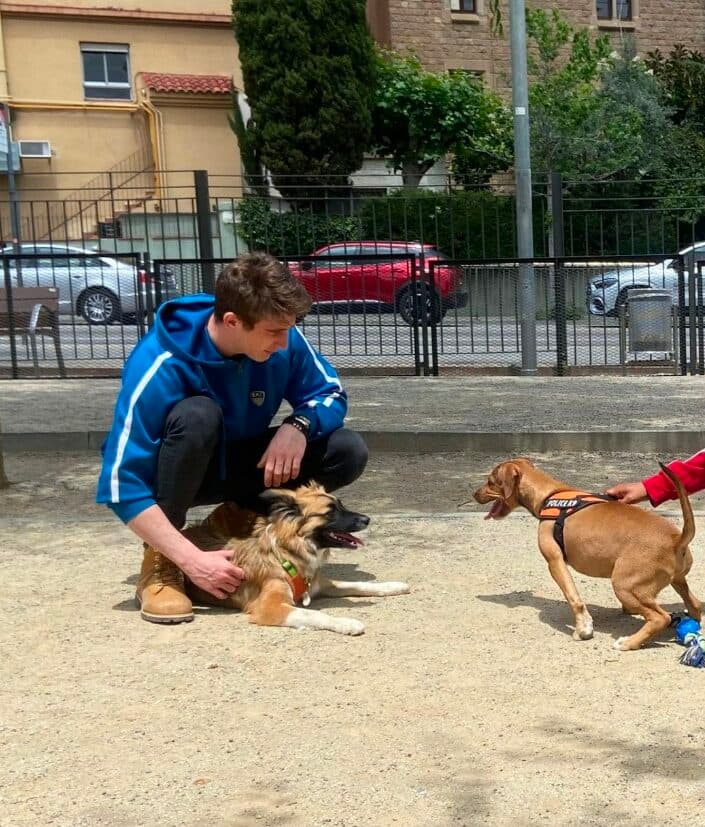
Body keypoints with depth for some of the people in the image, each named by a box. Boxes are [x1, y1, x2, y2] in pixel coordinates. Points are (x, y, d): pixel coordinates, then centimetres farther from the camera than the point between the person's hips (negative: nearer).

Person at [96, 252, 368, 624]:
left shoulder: (283, 339, -19)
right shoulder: (161, 365, -33)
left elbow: (330, 393, -5)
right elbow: (121, 484, -34)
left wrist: (298, 425, -29)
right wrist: (194, 560, -39)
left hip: (241, 464, 5)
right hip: (176, 472, -4)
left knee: (348, 452, -17)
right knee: (197, 415, -38)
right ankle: (160, 564, -23)